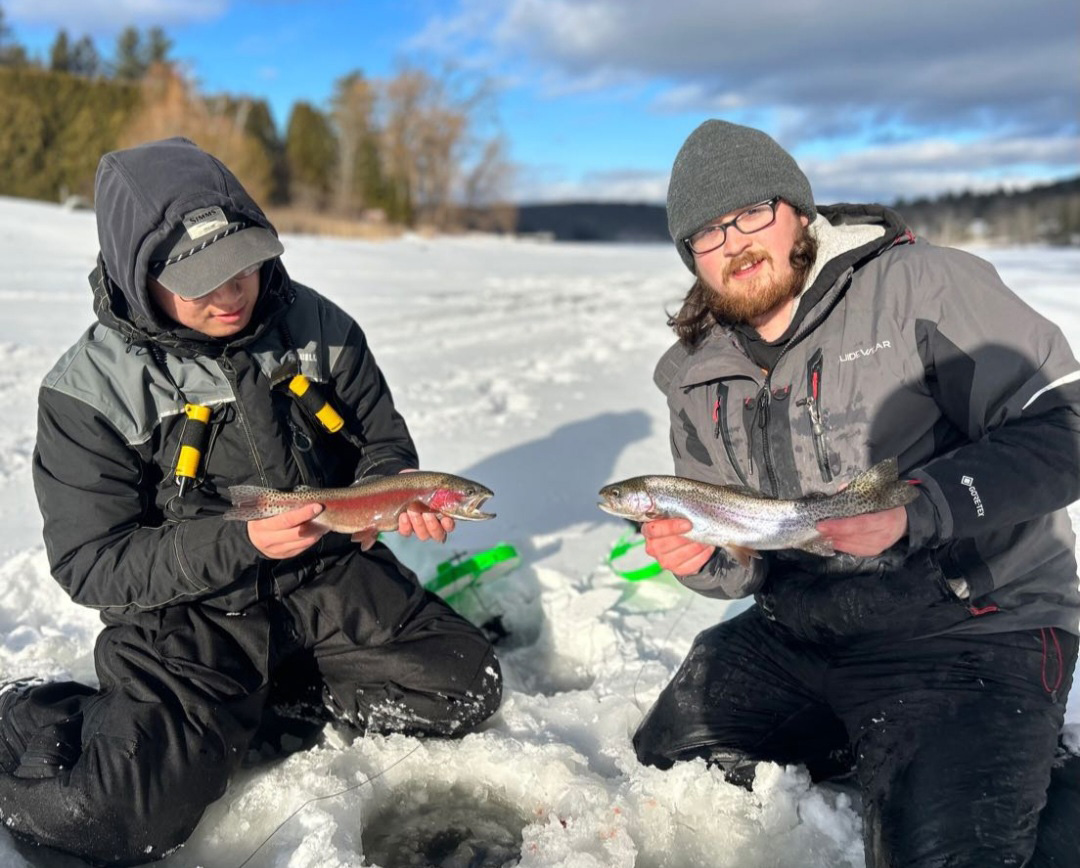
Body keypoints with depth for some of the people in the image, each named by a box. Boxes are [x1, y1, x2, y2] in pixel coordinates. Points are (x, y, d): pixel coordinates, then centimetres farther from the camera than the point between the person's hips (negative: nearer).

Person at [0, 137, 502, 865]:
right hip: (184, 610, -4)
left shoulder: (317, 326, -3)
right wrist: (240, 541, -24)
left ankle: (273, 698, 8)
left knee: (468, 688, -7)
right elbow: (91, 565, -10)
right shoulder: (90, 391, -12)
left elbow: (382, 439, 9)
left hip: (329, 574, 4)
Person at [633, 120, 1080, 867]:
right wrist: (704, 560, -12)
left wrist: (915, 507, -30)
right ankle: (851, 755, 25)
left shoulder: (922, 284, -13)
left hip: (973, 629, -6)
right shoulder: (700, 376, 5)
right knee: (664, 767, 8)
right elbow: (740, 561, 11)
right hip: (797, 634, 7)